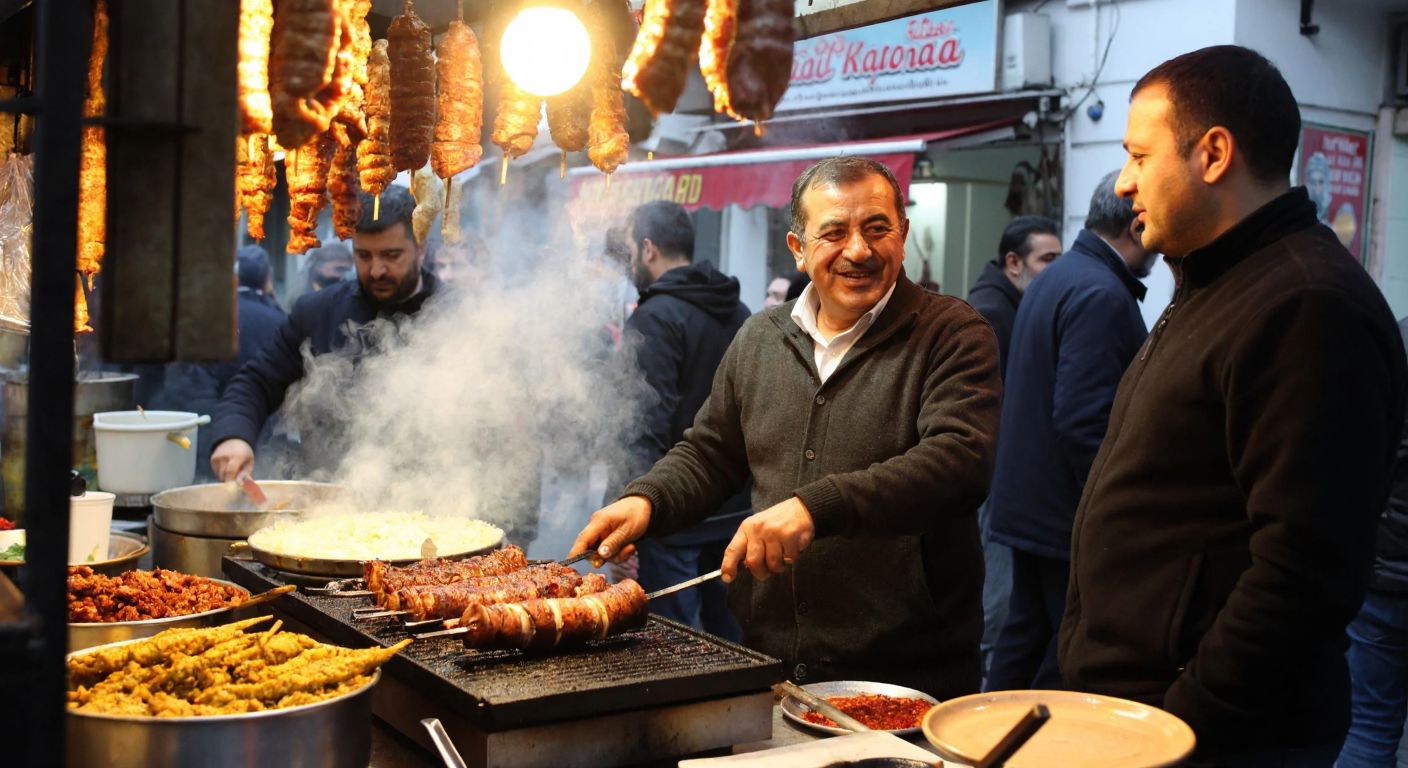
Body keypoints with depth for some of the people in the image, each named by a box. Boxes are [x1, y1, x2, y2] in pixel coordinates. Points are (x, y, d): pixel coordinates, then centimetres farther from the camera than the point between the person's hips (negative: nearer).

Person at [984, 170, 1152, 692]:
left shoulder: (1055, 278, 14)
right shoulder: (1102, 295, -18)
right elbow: (1082, 421, -25)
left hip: (1029, 505, 10)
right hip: (1070, 513, -10)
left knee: (1026, 632, 17)